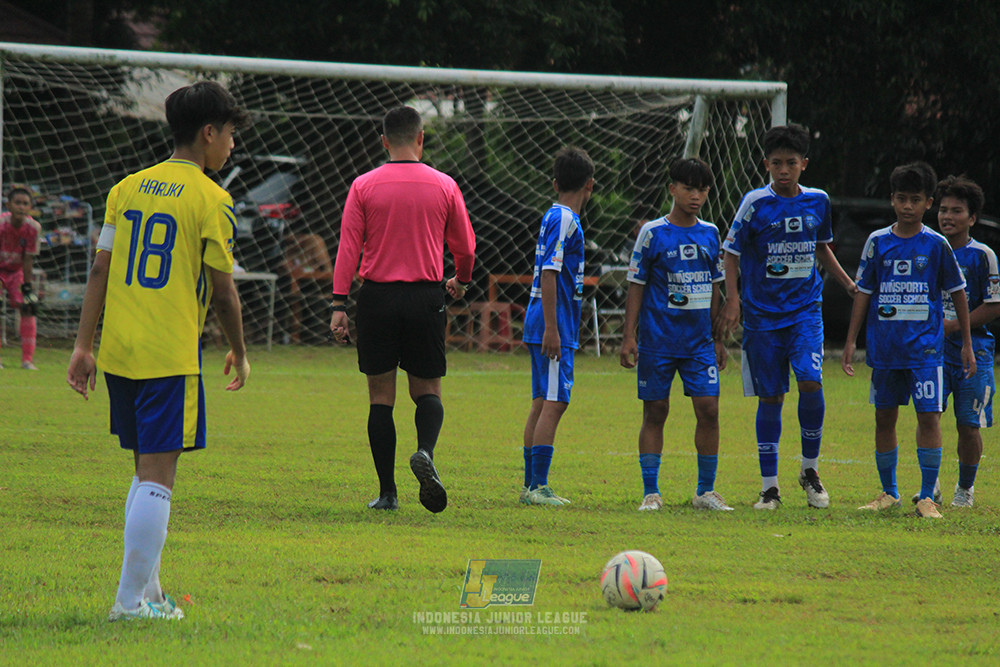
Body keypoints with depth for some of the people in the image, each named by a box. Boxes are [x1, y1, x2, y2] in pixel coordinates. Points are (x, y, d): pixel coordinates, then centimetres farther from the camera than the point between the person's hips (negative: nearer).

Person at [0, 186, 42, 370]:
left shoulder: (33, 227, -18)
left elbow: (28, 259, -11)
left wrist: (28, 286, -12)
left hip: (17, 271, 3)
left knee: (29, 308, -9)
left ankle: (27, 360, -2)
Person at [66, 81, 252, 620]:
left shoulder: (127, 189, 11)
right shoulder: (211, 200, -6)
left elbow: (100, 270, 8)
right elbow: (222, 291, -4)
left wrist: (83, 345, 9)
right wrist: (239, 353, 9)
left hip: (118, 353, 7)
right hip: (171, 354, -7)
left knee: (147, 469, 16)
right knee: (157, 474, -4)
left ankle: (148, 591, 18)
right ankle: (132, 599, -7)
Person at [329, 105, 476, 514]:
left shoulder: (364, 186, -1)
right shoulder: (443, 186, 2)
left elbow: (348, 247, -3)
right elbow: (465, 246, 10)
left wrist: (339, 304, -1)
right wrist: (461, 281, 31)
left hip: (377, 296, 0)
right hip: (426, 296, 0)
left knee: (381, 396, 6)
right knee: (427, 390, 10)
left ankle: (387, 492, 3)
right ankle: (425, 451, -21)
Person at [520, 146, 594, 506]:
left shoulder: (553, 217, 16)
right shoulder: (564, 220, -13)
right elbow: (549, 274, -19)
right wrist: (551, 328, -21)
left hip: (544, 327, 10)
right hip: (553, 328, -10)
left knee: (542, 404, 11)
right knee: (554, 403, -11)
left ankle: (531, 485, 13)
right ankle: (538, 487, -14)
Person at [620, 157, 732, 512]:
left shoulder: (709, 233, 9)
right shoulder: (653, 233, -2)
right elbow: (636, 286, -1)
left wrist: (718, 338, 16)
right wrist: (628, 336, -7)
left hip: (699, 342, 3)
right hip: (658, 341, -3)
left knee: (708, 408, -5)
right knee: (655, 412, 1)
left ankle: (706, 491, 5)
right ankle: (651, 492, 8)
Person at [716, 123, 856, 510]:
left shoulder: (817, 201, 3)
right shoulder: (756, 203, -7)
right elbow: (731, 252, -2)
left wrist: (850, 285, 17)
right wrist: (732, 300, -11)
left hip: (805, 309, 2)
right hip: (762, 314, -2)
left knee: (811, 382, -17)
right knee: (770, 397, 1)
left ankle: (810, 469, 2)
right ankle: (769, 486, 10)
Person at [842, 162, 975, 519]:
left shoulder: (936, 245, 0)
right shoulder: (877, 242, 4)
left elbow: (958, 294, 6)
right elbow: (864, 292, 8)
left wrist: (967, 344, 5)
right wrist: (851, 340, 4)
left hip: (925, 346, -2)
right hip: (885, 348, 2)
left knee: (929, 416, -8)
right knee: (884, 418, 7)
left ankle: (927, 497, -3)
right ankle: (888, 492, 20)